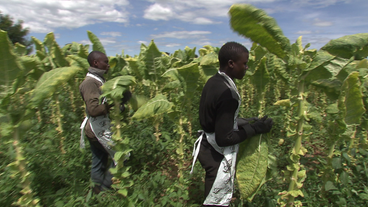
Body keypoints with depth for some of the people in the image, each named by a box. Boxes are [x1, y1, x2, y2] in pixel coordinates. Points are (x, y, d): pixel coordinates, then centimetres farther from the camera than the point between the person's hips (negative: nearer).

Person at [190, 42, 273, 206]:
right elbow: (224, 138, -25)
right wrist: (255, 128, -15)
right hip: (218, 155, -9)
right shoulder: (227, 93, -28)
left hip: (208, 145, 9)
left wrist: (244, 122, 8)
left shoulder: (213, 81, 0)